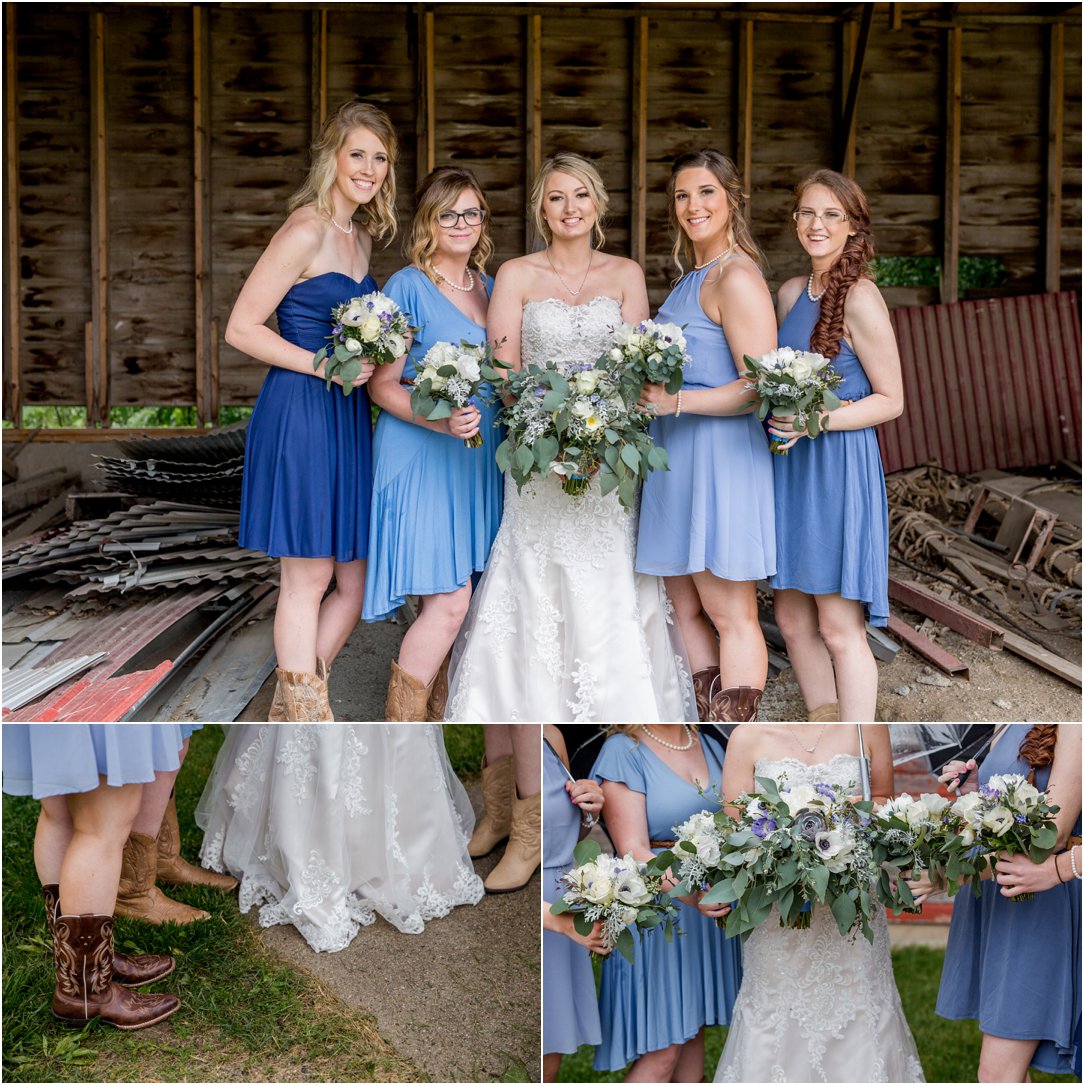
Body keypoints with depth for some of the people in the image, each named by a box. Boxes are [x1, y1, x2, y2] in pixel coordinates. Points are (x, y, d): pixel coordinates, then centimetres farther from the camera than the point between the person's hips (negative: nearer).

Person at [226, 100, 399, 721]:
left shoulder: (362, 236, 15)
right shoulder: (306, 231, -11)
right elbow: (242, 328, -13)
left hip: (348, 417, 9)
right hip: (300, 414, -9)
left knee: (356, 581, 10)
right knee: (308, 579, 0)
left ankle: (292, 707, 25)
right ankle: (305, 722, 12)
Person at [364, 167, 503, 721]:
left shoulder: (489, 286, 13)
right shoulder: (408, 287, -8)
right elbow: (382, 386, -10)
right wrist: (439, 421, -24)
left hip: (476, 456, 7)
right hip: (421, 459, -7)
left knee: (448, 598, 10)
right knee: (448, 601, -11)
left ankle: (434, 717, 20)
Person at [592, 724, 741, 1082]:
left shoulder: (709, 745, 9)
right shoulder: (624, 750, -10)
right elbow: (633, 851, -18)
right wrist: (690, 893, -33)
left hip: (712, 903, 6)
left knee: (693, 1029, 12)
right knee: (660, 1052, -6)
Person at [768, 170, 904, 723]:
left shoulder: (860, 299, -12)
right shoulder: (790, 292, 11)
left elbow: (890, 400, -9)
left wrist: (816, 421, -21)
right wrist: (780, 418, 4)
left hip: (840, 467, -7)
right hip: (789, 467, 7)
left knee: (838, 627, -3)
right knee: (791, 617, 12)